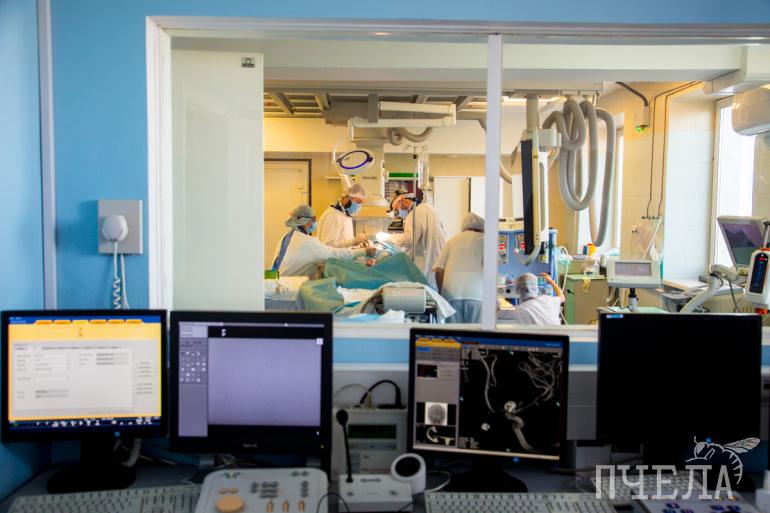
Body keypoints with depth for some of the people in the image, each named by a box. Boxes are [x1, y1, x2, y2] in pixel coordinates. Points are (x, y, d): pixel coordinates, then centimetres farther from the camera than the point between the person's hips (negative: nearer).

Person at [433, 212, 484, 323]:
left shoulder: (452, 240, 21)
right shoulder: (483, 239, 13)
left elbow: (439, 270, 13)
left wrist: (442, 293, 19)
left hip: (451, 293, 3)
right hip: (475, 293, -2)